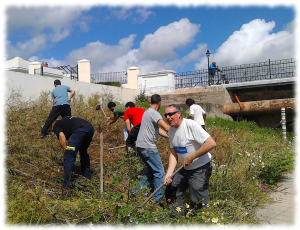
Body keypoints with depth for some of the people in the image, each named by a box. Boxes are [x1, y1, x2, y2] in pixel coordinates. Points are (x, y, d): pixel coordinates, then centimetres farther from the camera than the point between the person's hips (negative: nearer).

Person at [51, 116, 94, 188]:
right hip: (91, 128, 8)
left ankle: (66, 184, -4)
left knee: (69, 157, -1)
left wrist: (66, 152, 4)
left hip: (80, 130, -8)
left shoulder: (55, 126, 20)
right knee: (83, 151, 32)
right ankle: (87, 174, 42)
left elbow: (62, 137, 1)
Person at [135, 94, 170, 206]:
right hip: (148, 147, -10)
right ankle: (158, 198, 1)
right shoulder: (154, 113, -15)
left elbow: (159, 130, 16)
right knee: (159, 172, -3)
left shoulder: (148, 112, 17)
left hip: (141, 146, 10)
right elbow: (167, 128, -24)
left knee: (152, 170, 22)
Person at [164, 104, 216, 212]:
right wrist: (169, 174, -7)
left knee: (198, 203, -5)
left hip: (200, 169, -8)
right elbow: (173, 154, 6)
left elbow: (211, 144, -27)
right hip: (185, 169, 8)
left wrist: (191, 157, -23)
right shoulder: (171, 130, 4)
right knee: (170, 192, 14)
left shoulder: (191, 125, -21)